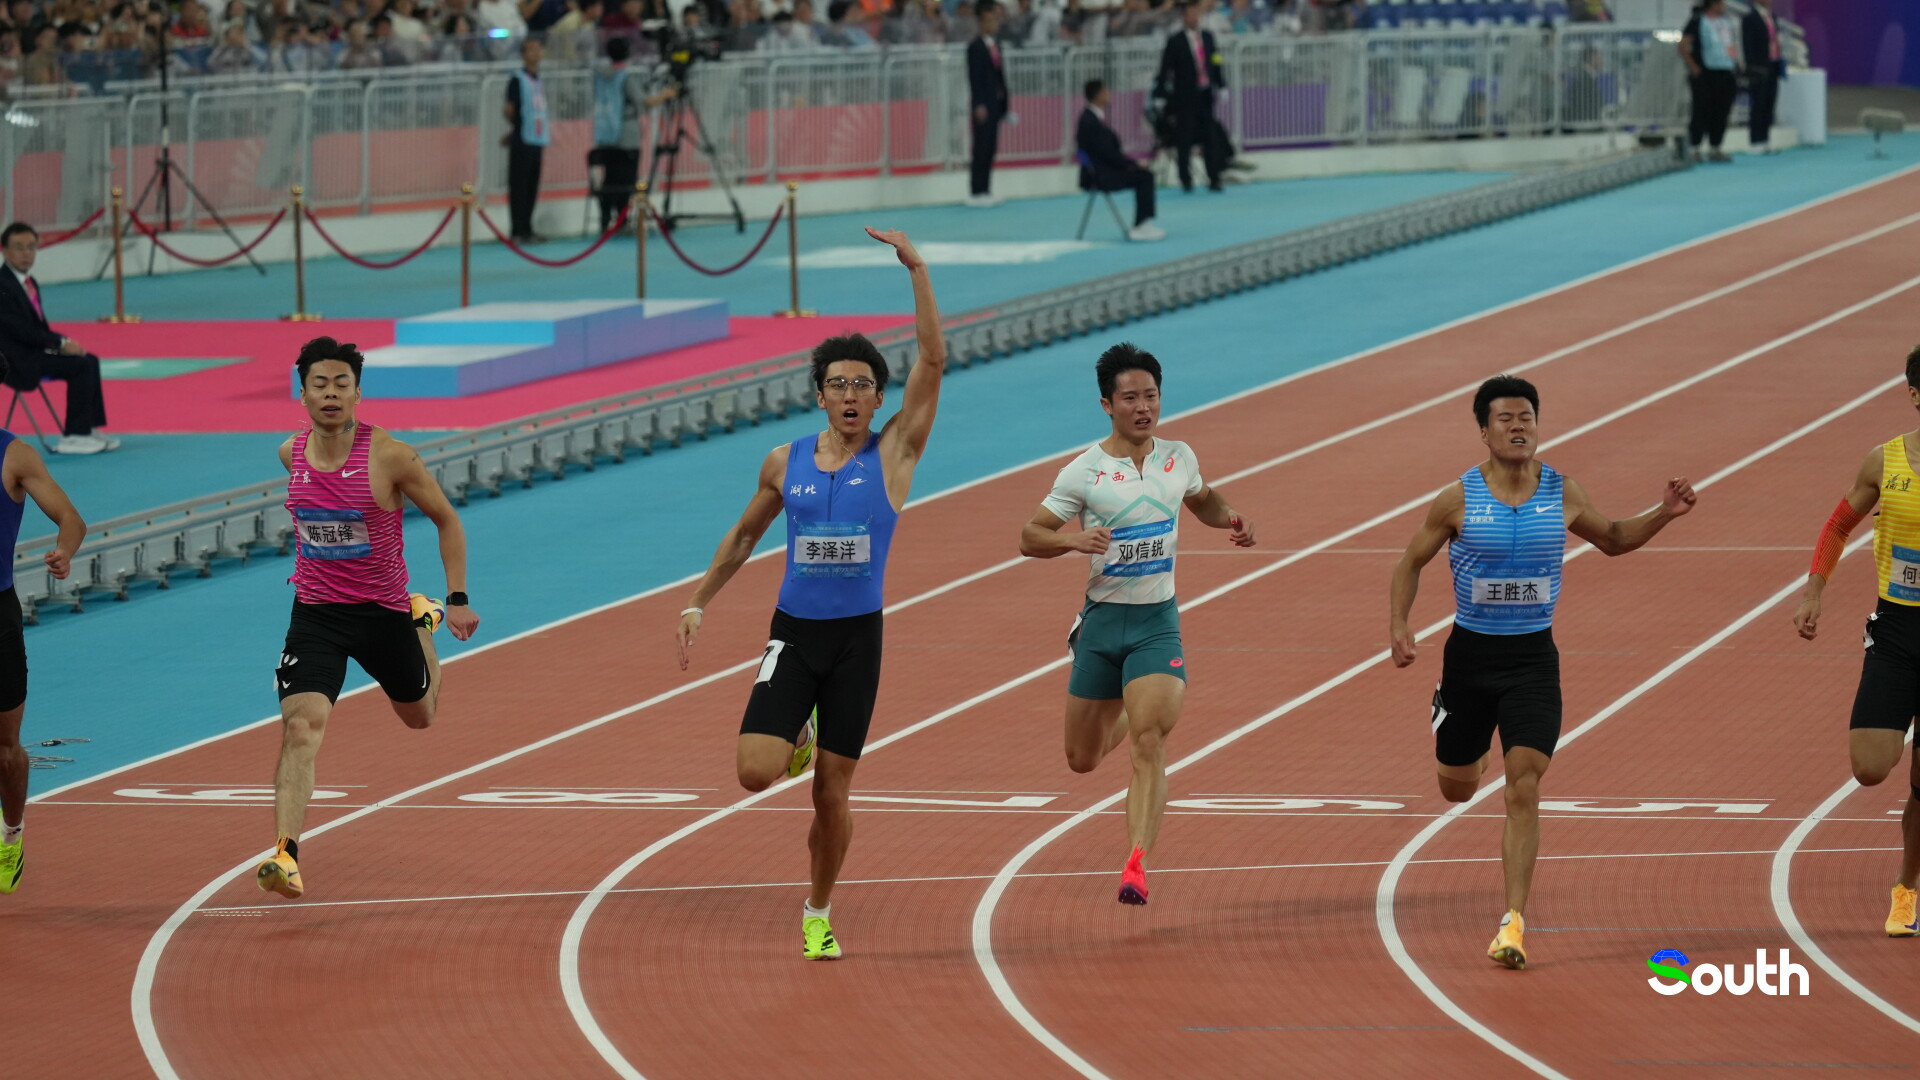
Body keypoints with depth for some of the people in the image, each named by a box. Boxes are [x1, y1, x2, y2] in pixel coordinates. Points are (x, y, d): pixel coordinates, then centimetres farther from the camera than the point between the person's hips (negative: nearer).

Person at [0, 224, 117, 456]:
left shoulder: (29, 282, 13)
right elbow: (20, 329, -22)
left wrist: (63, 342, -3)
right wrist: (60, 344, -17)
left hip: (34, 351, 10)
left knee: (90, 361, 2)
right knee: (80, 366, -18)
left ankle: (89, 430, 4)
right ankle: (73, 437, -14)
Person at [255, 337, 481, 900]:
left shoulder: (390, 457, -16)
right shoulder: (291, 454, -5)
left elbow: (446, 519, -3)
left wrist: (458, 599, -6)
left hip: (383, 611, -1)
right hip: (315, 614, 1)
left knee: (419, 715, 25)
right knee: (300, 728, -20)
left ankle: (424, 624, 57)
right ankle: (285, 854, -25)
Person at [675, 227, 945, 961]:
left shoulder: (894, 453, -3)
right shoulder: (786, 463, 5)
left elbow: (933, 360, -12)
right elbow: (744, 536, 20)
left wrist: (917, 270, -17)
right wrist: (698, 603, 18)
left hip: (858, 637, -1)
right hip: (794, 632, 1)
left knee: (832, 792, 3)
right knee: (755, 772, -15)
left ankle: (818, 914, 24)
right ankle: (798, 737, 21)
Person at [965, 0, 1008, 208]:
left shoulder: (995, 46, 15)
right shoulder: (975, 47, -9)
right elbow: (974, 78, -14)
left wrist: (1004, 102, 13)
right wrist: (979, 105, -19)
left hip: (996, 104, 8)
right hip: (984, 104, -8)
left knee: (990, 149, 9)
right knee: (982, 148, -7)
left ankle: (985, 191, 12)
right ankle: (976, 193, -4)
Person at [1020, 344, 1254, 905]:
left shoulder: (1179, 457, 3)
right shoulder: (1084, 473, -7)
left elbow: (1202, 500, 25)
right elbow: (1029, 538, -4)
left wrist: (1230, 518, 4)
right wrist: (1073, 539, -24)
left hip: (1158, 622, 0)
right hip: (1103, 621, 0)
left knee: (1150, 744, -19)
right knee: (1082, 759, 11)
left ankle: (1136, 867, -23)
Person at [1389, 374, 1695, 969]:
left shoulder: (1563, 493, -3)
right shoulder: (1458, 500, -9)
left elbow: (1611, 538, 16)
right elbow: (1412, 561, 3)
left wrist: (1662, 515, -1)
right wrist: (1399, 625, -10)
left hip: (1533, 657, 0)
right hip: (1471, 652, 0)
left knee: (1523, 788, -13)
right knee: (1456, 788, 14)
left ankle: (1514, 921, -11)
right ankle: (1473, 750, 55)